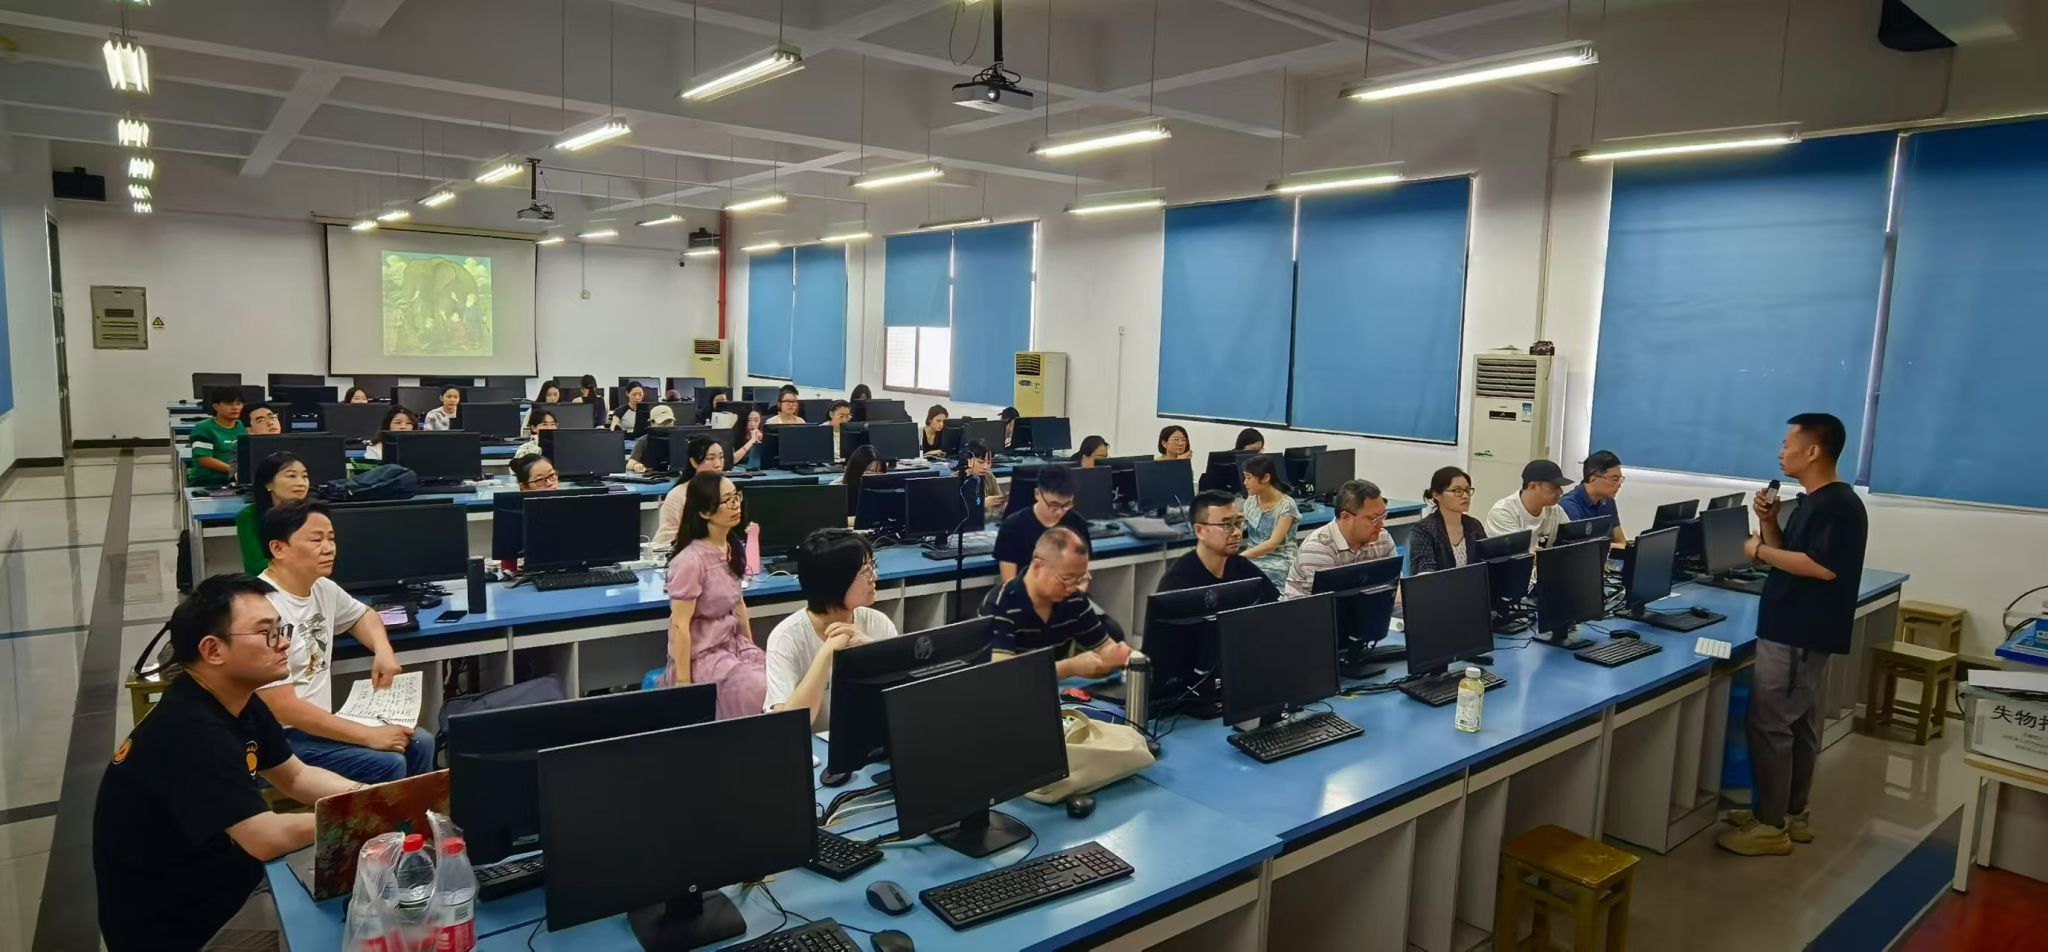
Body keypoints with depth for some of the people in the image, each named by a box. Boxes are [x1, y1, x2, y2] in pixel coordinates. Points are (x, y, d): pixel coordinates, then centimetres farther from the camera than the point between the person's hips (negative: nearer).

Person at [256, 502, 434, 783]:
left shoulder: (322, 588, 4)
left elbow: (361, 614, 28)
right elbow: (282, 708, -24)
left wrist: (383, 651, 5)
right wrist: (368, 735, -23)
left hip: (317, 724, 9)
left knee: (418, 742, 3)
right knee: (388, 764, -21)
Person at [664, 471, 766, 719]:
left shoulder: (733, 548, 4)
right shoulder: (690, 561, -20)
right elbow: (680, 625, -18)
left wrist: (751, 647, 14)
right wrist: (683, 683, -17)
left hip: (734, 644, 7)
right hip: (702, 655, -7)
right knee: (766, 694, -23)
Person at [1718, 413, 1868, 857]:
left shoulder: (1839, 505, -17)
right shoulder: (1812, 502, 13)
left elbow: (1824, 567, -27)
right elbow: (1789, 554, 16)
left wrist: (1760, 551, -18)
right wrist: (1769, 523, 2)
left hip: (1797, 635, -10)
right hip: (1800, 632, 10)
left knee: (1768, 724, -6)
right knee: (1797, 724, 16)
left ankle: (1771, 826, 2)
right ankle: (1792, 814, 25)